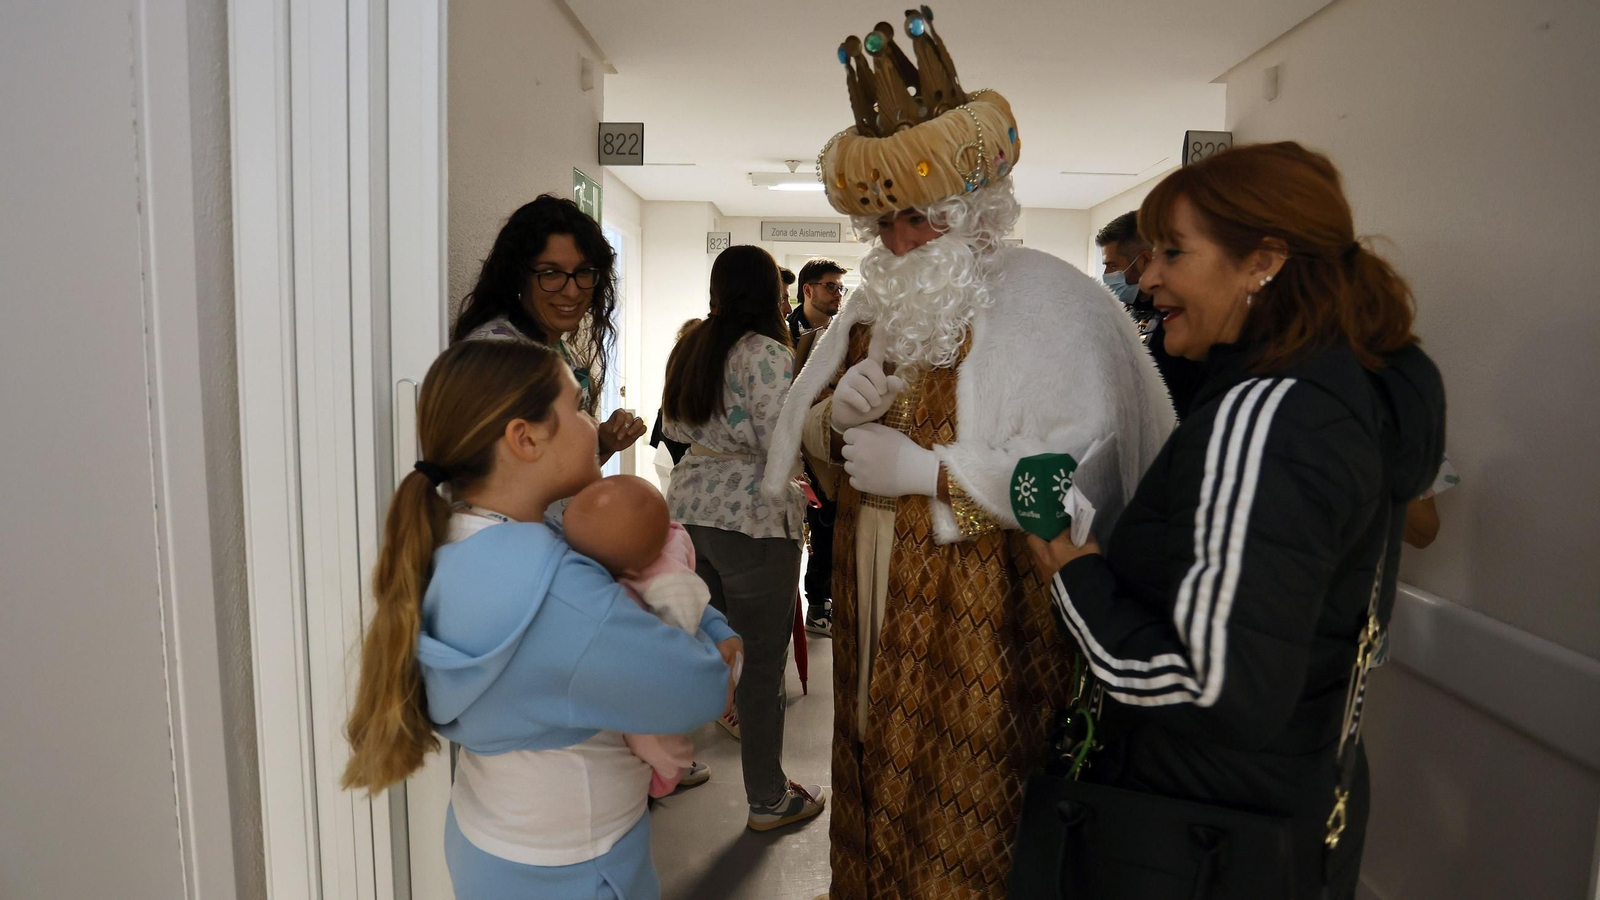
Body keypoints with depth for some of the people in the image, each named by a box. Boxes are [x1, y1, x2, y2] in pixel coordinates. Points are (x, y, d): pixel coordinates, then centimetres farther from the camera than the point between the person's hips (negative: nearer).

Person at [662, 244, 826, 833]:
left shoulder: (689, 348, 9)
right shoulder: (768, 355, -15)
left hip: (689, 508, 8)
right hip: (753, 520, -8)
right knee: (762, 663, 4)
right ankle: (768, 800, 19)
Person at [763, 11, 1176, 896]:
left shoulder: (1046, 300, -12)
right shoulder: (870, 304, 10)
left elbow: (1082, 469, -23)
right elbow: (811, 444, 14)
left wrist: (927, 470, -20)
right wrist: (837, 415, -9)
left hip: (983, 620, -6)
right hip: (874, 606, 6)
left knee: (964, 821, 7)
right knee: (876, 789, 17)